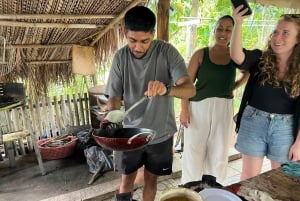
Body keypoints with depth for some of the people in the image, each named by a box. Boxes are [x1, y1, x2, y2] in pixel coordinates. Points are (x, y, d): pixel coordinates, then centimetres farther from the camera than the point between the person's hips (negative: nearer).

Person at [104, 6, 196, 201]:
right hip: (130, 132, 1)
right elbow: (114, 96, -6)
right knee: (127, 178, 16)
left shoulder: (167, 52, -15)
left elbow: (190, 89, -23)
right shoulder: (121, 57, -8)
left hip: (160, 133, -1)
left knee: (151, 178, 17)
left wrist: (166, 89, -44)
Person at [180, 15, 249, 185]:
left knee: (219, 151, 12)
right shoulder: (201, 54, -2)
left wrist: (234, 86, 7)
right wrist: (184, 109, -11)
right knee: (194, 150, 3)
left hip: (224, 109, 3)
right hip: (199, 107, -2)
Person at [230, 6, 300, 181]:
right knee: (250, 174, 11)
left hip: (285, 128, 1)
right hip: (254, 122, -1)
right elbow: (237, 56, -25)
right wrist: (238, 23, -34)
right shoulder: (260, 59, -4)